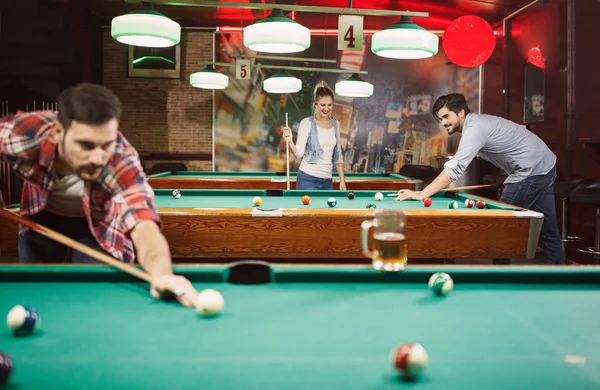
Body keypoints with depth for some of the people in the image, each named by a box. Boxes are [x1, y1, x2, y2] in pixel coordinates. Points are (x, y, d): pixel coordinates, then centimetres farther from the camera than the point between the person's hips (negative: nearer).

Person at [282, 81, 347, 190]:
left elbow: (338, 154, 14)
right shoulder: (307, 123, -7)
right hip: (308, 179, -5)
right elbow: (299, 153, -14)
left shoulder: (335, 124, 9)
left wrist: (342, 180, 11)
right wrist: (290, 141, -34)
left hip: (328, 181, 6)